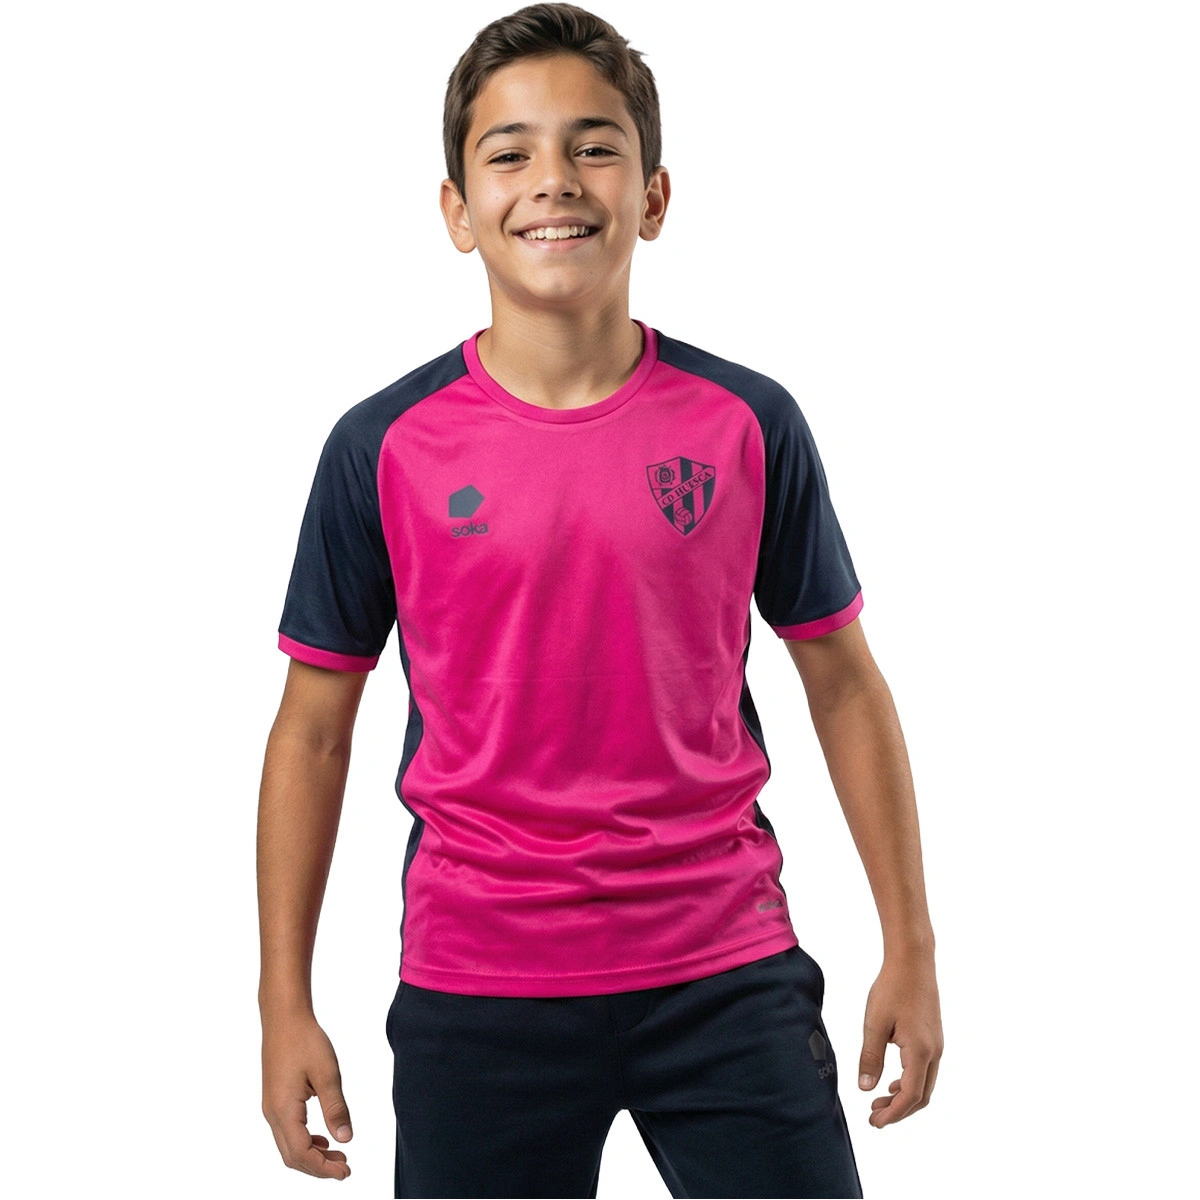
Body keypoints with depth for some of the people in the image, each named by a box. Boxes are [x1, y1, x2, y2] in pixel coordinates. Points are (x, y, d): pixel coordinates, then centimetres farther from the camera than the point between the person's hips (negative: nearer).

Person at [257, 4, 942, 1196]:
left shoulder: (749, 425, -2)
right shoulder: (385, 448, -3)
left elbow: (843, 681, 7)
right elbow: (313, 730, 4)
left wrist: (910, 947, 8)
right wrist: (285, 1003, 3)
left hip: (726, 972, 1)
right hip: (477, 994, 0)